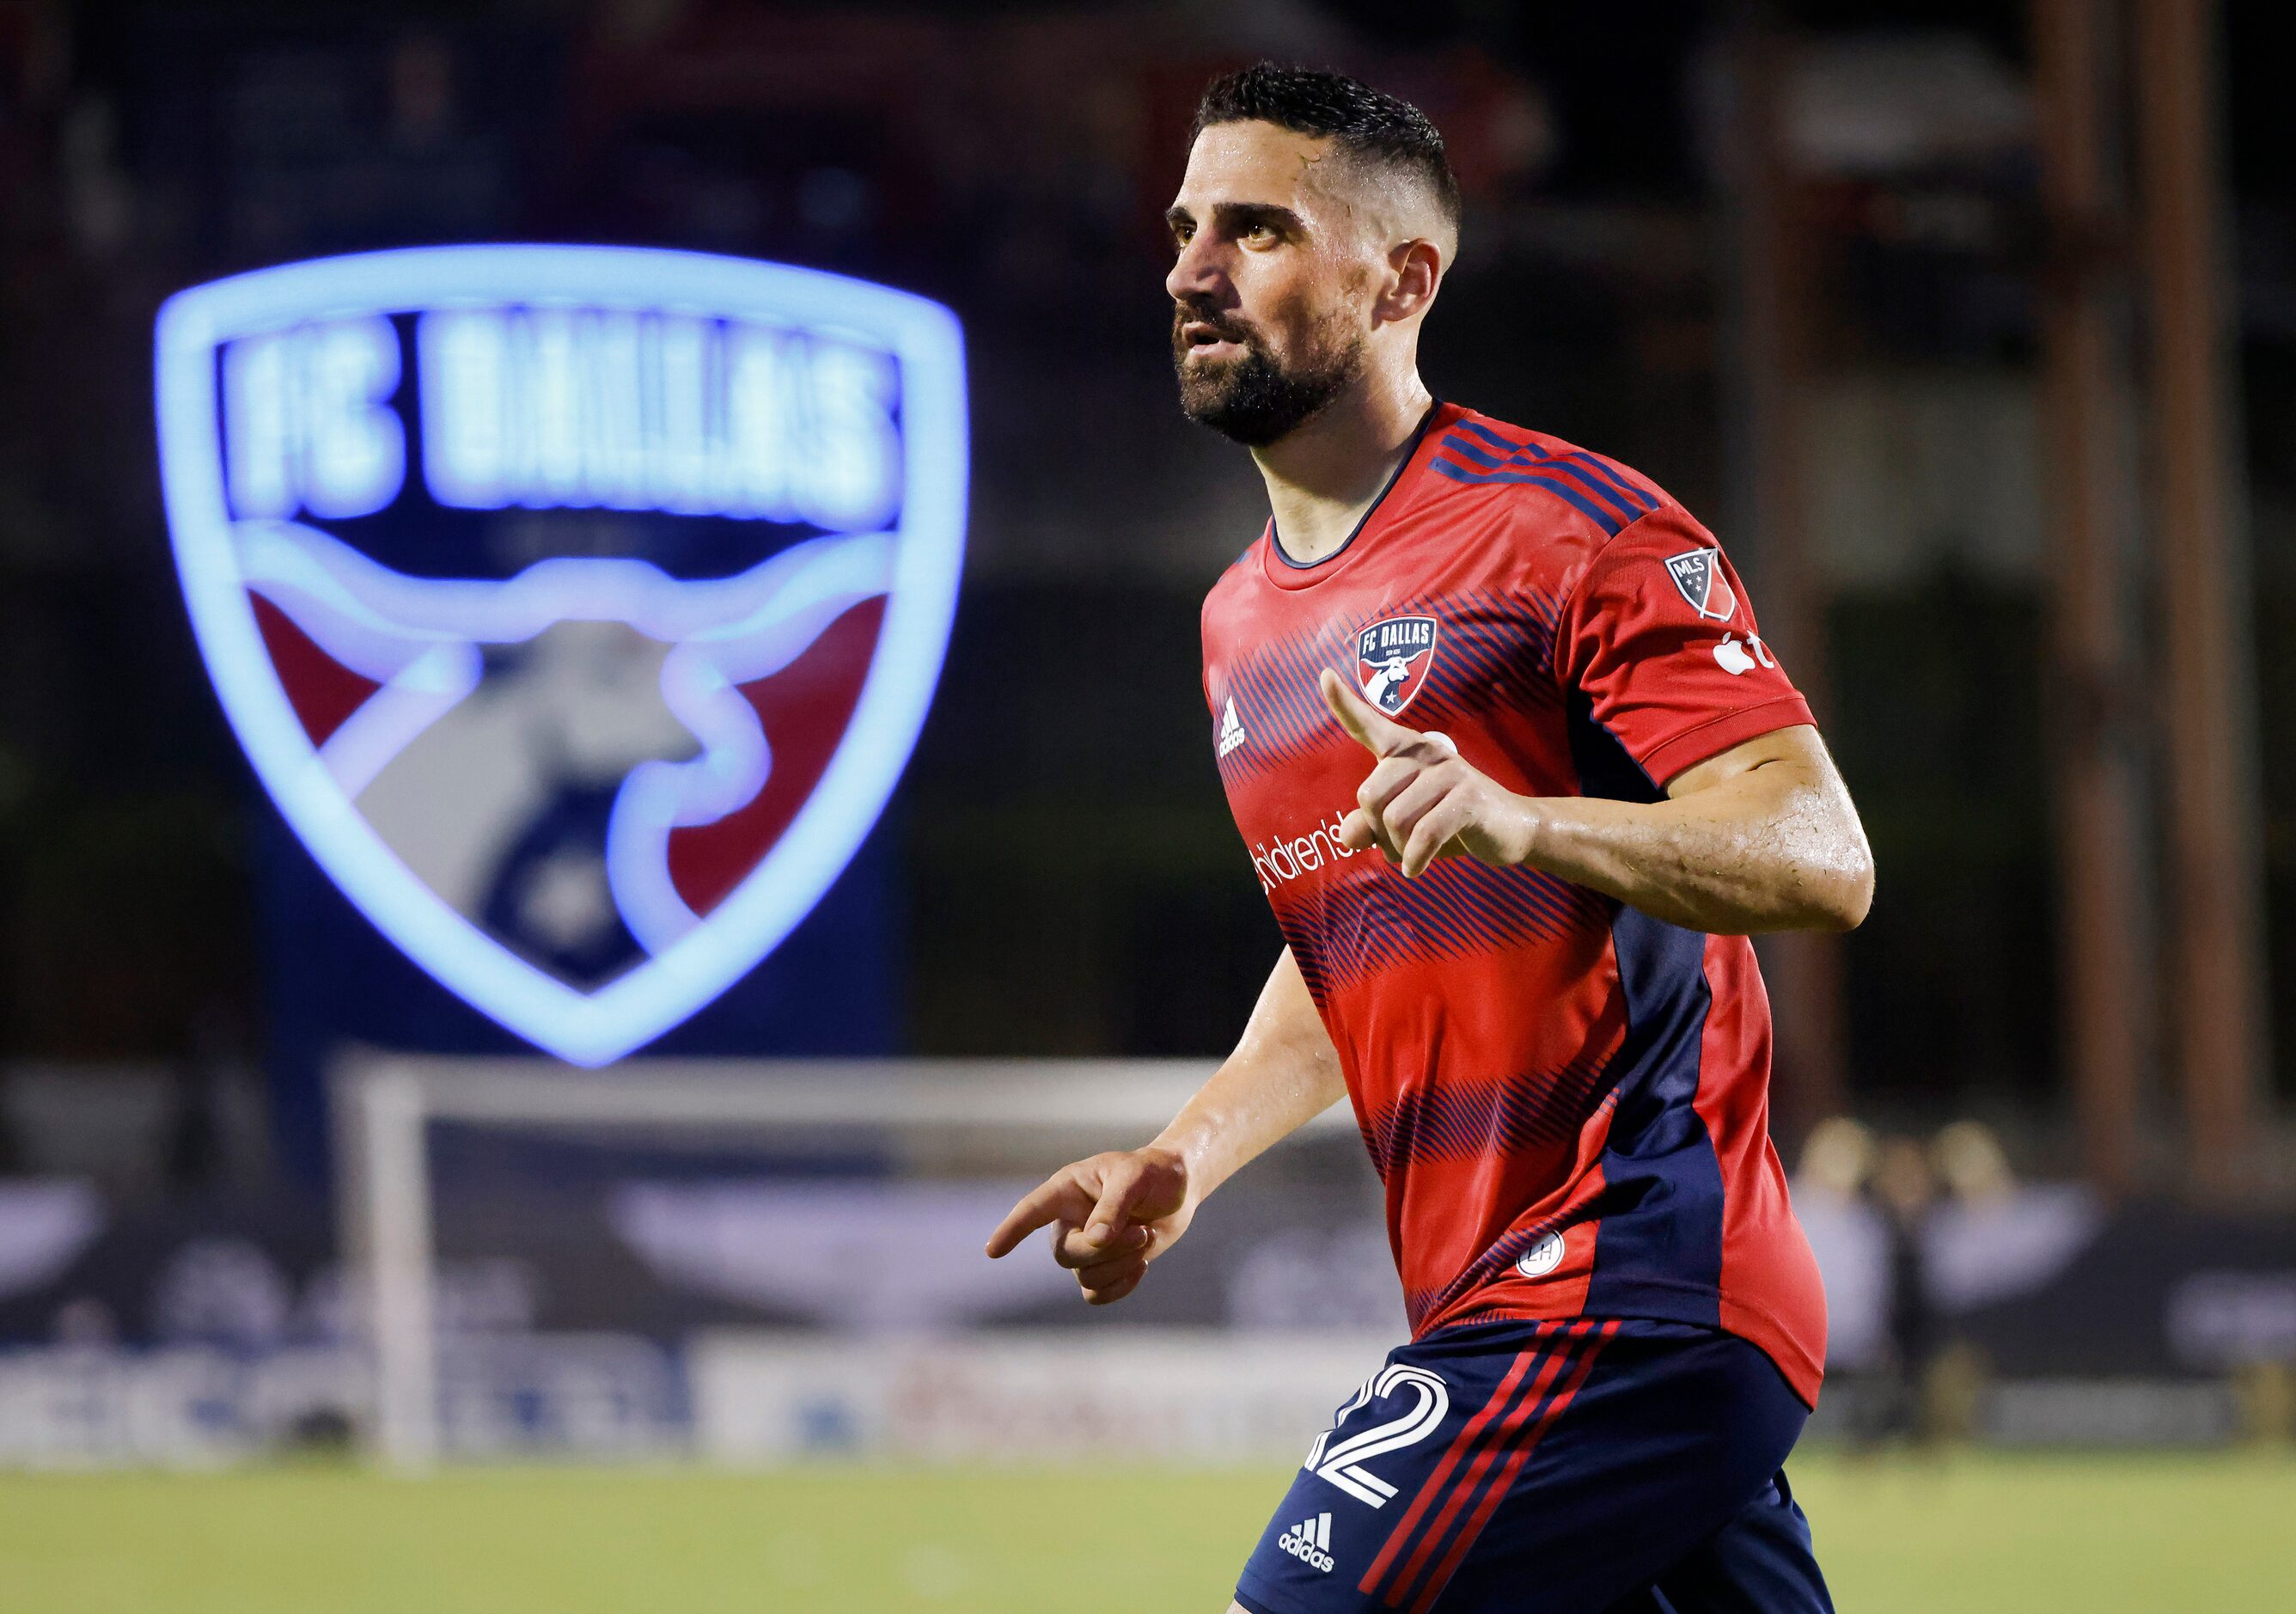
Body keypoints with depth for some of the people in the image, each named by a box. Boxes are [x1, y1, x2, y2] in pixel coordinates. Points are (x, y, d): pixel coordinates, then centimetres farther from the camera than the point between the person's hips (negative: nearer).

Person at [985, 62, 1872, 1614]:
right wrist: (1188, 1157, 15)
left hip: (1627, 1297, -9)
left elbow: (1824, 859, -18)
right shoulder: (1245, 621, 18)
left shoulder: (1570, 527, -10)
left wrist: (1524, 822, -34)